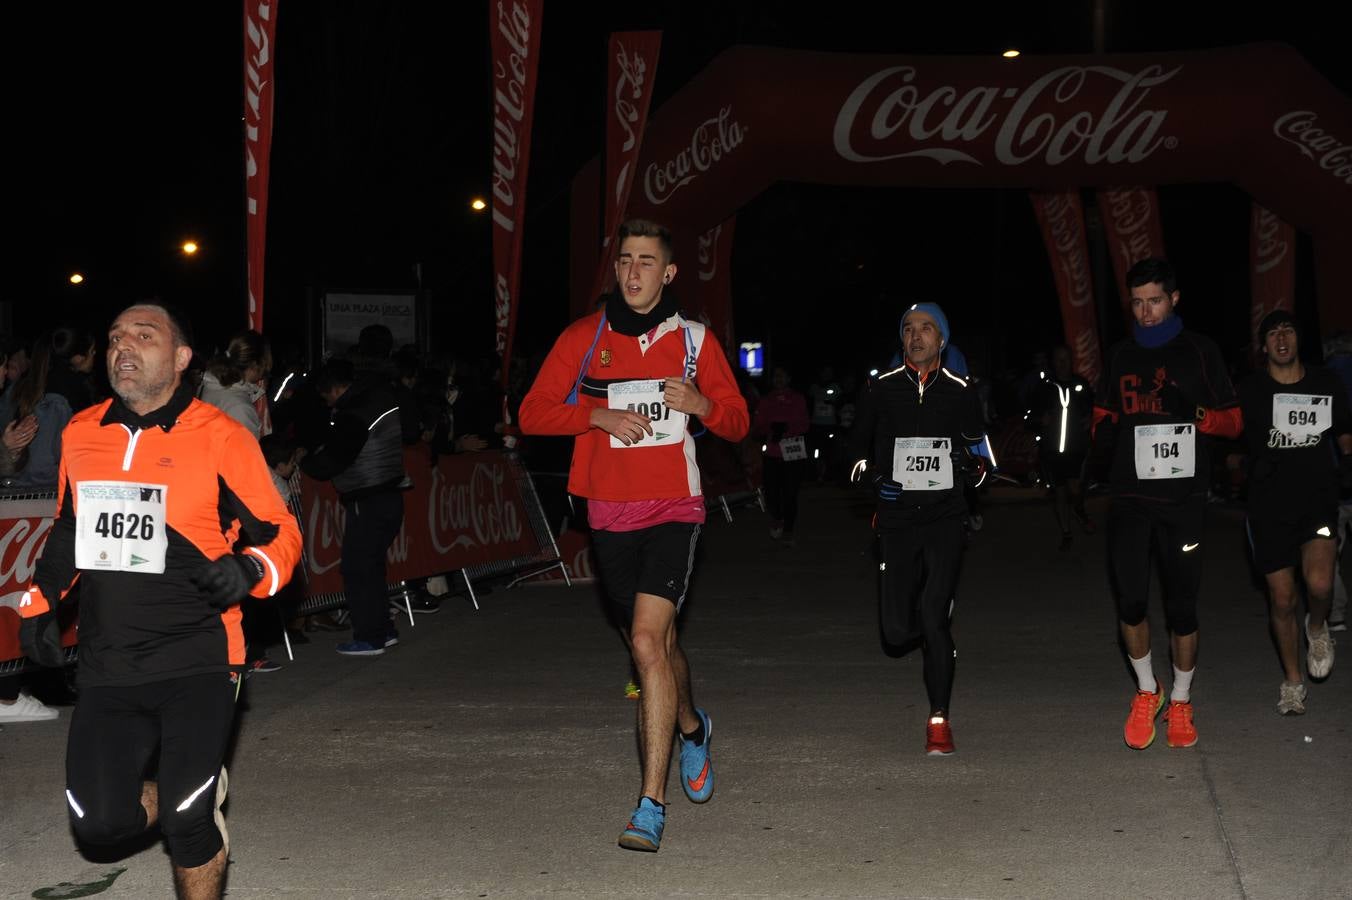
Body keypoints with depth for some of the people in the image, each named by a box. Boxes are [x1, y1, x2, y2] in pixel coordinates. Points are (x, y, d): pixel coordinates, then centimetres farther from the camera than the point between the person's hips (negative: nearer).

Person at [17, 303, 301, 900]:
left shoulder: (219, 437, -6)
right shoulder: (81, 433, 9)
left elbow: (279, 532, -2)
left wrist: (249, 571, -21)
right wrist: (39, 603, 16)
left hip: (197, 661, -4)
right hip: (108, 667, 4)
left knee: (186, 820, -9)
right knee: (98, 822, -1)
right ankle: (191, 792, 30)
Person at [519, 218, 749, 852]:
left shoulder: (693, 341, 4)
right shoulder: (583, 337, 6)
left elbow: (738, 423, 10)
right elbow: (533, 413, 1)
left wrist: (702, 404, -12)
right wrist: (599, 415, -14)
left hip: (673, 510, -3)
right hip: (609, 514, 3)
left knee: (648, 643, -19)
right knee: (656, 643, 16)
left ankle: (651, 805, -18)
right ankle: (692, 727, 50)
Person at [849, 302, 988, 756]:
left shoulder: (960, 392, 5)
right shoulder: (881, 390, 6)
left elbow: (983, 455, 16)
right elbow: (857, 448, 15)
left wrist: (972, 464, -4)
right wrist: (872, 476, -1)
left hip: (945, 517, -1)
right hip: (896, 518, 2)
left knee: (935, 620, -12)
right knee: (897, 629, -1)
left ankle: (939, 720, -1)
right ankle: (935, 629, 37)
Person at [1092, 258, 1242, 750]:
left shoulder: (1199, 352, 3)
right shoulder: (1120, 355, 13)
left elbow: (1233, 420, 2)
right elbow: (1104, 414, 23)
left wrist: (1197, 413, -18)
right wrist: (1104, 428, 0)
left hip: (1183, 497, -2)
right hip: (1129, 496, 2)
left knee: (1182, 604, 2)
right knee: (1130, 599, -7)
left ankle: (1180, 702, 19)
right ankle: (1146, 691, 16)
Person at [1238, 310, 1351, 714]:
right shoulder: (1252, 390, 0)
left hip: (1318, 499, 0)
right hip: (1269, 506, 0)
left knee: (1319, 584, -22)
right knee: (1282, 600, 4)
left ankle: (1317, 627, 15)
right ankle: (1292, 681, 24)